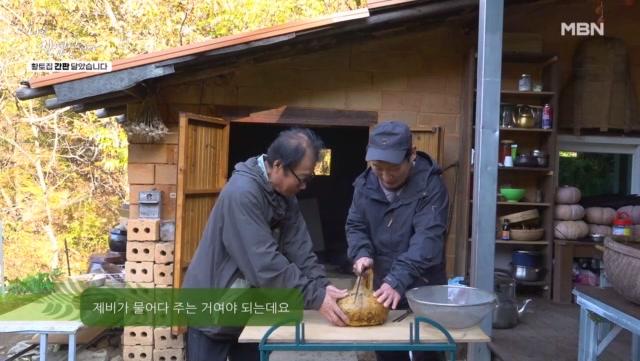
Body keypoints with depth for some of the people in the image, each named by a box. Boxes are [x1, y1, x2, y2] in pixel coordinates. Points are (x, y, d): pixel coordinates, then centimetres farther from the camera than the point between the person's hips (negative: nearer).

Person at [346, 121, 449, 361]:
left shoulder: (430, 185, -18)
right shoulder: (365, 184, -3)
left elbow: (427, 238, -27)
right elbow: (355, 226, 4)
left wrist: (398, 280, -37)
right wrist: (362, 254, -18)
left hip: (423, 291, -4)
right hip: (382, 288, 4)